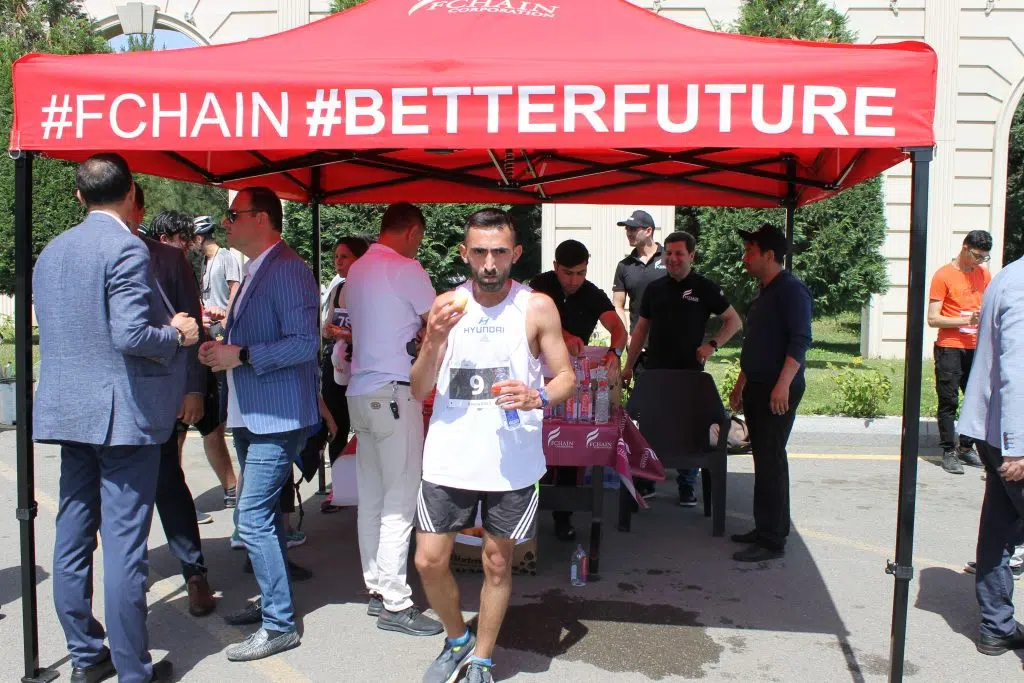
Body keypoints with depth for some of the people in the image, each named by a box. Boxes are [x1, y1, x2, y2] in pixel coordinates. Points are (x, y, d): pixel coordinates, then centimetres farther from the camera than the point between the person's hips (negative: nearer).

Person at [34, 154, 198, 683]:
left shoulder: (51, 251, 11)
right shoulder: (126, 248, -14)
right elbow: (131, 336, -23)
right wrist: (177, 333, -4)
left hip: (68, 411, 8)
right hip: (123, 413, -8)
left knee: (72, 536, 13)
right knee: (124, 544, -2)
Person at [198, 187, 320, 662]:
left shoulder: (288, 270, -15)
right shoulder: (255, 271, 16)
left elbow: (304, 343, -23)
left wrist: (241, 355, -23)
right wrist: (223, 346, 6)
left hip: (277, 417, -10)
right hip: (251, 414, 10)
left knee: (254, 519, -10)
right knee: (262, 514, 18)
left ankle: (279, 626, 1)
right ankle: (271, 600, 33)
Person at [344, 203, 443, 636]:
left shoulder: (357, 270, 14)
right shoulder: (406, 269, -11)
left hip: (361, 391, 9)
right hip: (394, 393, -9)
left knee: (371, 498, 12)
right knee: (399, 501, -3)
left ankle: (377, 589, 21)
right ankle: (395, 605, 2)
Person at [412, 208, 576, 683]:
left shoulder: (537, 308, -3)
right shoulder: (446, 305, 3)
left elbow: (566, 377, 1)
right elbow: (419, 390, 3)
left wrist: (537, 397, -20)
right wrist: (434, 340, -15)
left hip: (511, 461, -2)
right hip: (448, 459, 2)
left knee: (497, 563, 9)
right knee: (429, 562, 5)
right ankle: (456, 640, 33)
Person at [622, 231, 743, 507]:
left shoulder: (704, 288, -1)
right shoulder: (655, 288, 9)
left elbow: (734, 321, 4)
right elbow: (641, 328, 15)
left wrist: (713, 344, -12)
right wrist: (629, 366, 12)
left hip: (689, 371, -3)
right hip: (655, 371, 3)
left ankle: (687, 486, 15)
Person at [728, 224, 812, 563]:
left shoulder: (791, 289, -12)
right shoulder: (764, 291, 18)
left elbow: (800, 340, -21)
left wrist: (783, 384, -28)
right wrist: (742, 382, 26)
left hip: (778, 391, -10)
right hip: (757, 388, 10)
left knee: (770, 461, -8)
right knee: (766, 459, 15)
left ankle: (771, 541, -3)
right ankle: (769, 527, 25)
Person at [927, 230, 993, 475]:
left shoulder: (984, 275, 12)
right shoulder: (943, 275, -5)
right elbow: (933, 319, -10)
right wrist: (967, 319, -19)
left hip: (976, 348, 5)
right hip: (950, 348, -5)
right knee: (949, 402, -2)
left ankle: (966, 447, 19)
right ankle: (949, 452, 4)